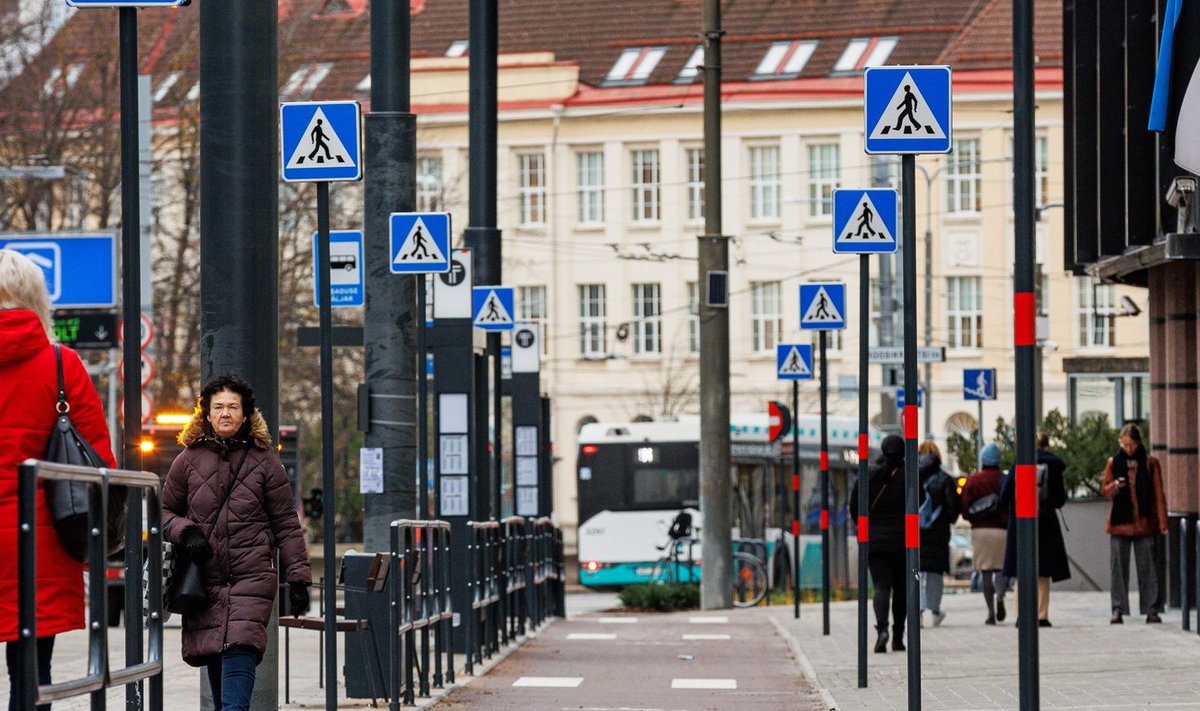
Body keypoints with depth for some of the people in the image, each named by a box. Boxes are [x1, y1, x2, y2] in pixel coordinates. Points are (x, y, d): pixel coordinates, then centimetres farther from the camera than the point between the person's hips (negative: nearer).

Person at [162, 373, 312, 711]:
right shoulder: (190, 459, 9)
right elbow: (165, 510, 18)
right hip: (204, 582, 3)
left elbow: (286, 525, 6)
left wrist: (298, 578, 1)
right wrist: (184, 532, -4)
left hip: (251, 580, -3)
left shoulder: (264, 460, 5)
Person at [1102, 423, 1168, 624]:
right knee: (1118, 568, -1)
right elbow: (1105, 490, 12)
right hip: (1120, 522, 1)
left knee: (1147, 568, -2)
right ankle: (1118, 609, 3)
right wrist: (1115, 486, -11)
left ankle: (1151, 609, 1)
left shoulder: (1150, 463, 4)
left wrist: (1162, 523, -3)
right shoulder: (1114, 462, 8)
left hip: (1144, 523, -1)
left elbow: (1158, 495, 4)